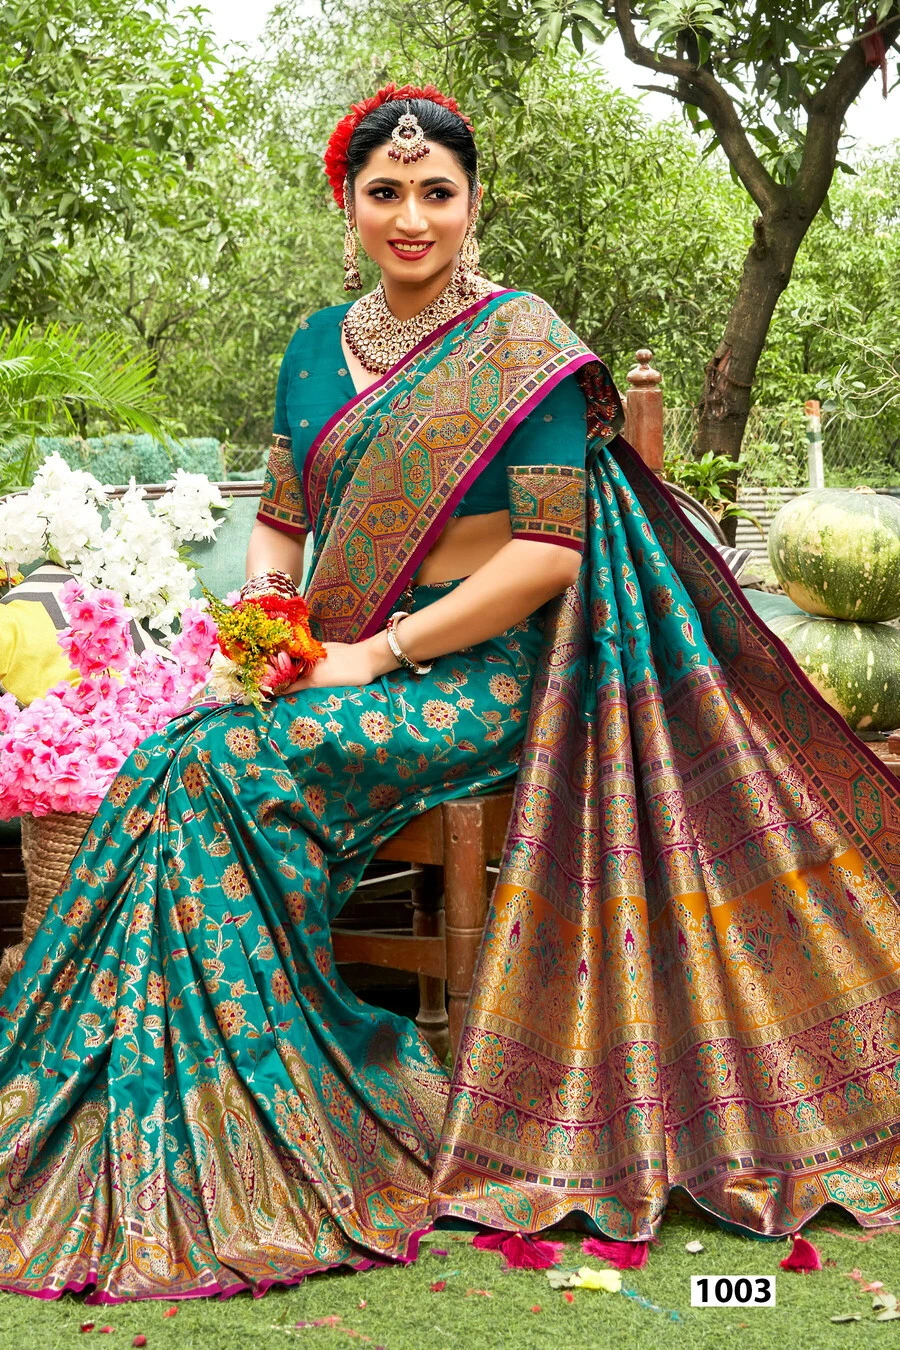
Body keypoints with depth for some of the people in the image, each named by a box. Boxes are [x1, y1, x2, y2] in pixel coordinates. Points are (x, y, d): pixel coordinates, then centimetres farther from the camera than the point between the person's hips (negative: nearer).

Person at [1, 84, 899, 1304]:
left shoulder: (522, 344, -5)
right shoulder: (319, 346, 14)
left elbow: (548, 552, -13)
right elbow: (282, 520, 19)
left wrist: (376, 656, -15)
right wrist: (265, 616, -3)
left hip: (480, 675, -6)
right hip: (336, 668, 6)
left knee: (223, 763, -26)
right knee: (176, 764, -18)